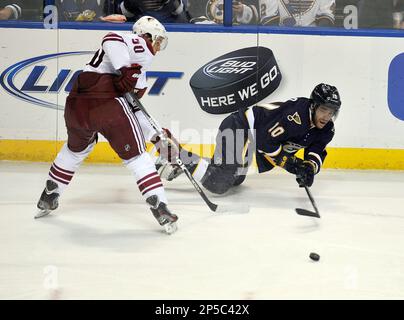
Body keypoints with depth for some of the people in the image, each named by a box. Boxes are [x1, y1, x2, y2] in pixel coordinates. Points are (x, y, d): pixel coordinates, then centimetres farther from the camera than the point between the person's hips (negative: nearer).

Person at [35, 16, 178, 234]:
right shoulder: (139, 45, 5)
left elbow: (133, 108, 31)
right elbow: (111, 39, -18)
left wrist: (156, 134, 27)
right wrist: (128, 71, -21)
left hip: (76, 106, 9)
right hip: (106, 105, -9)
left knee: (77, 147, 33)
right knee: (136, 156, 1)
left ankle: (48, 199, 42)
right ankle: (160, 209, -4)